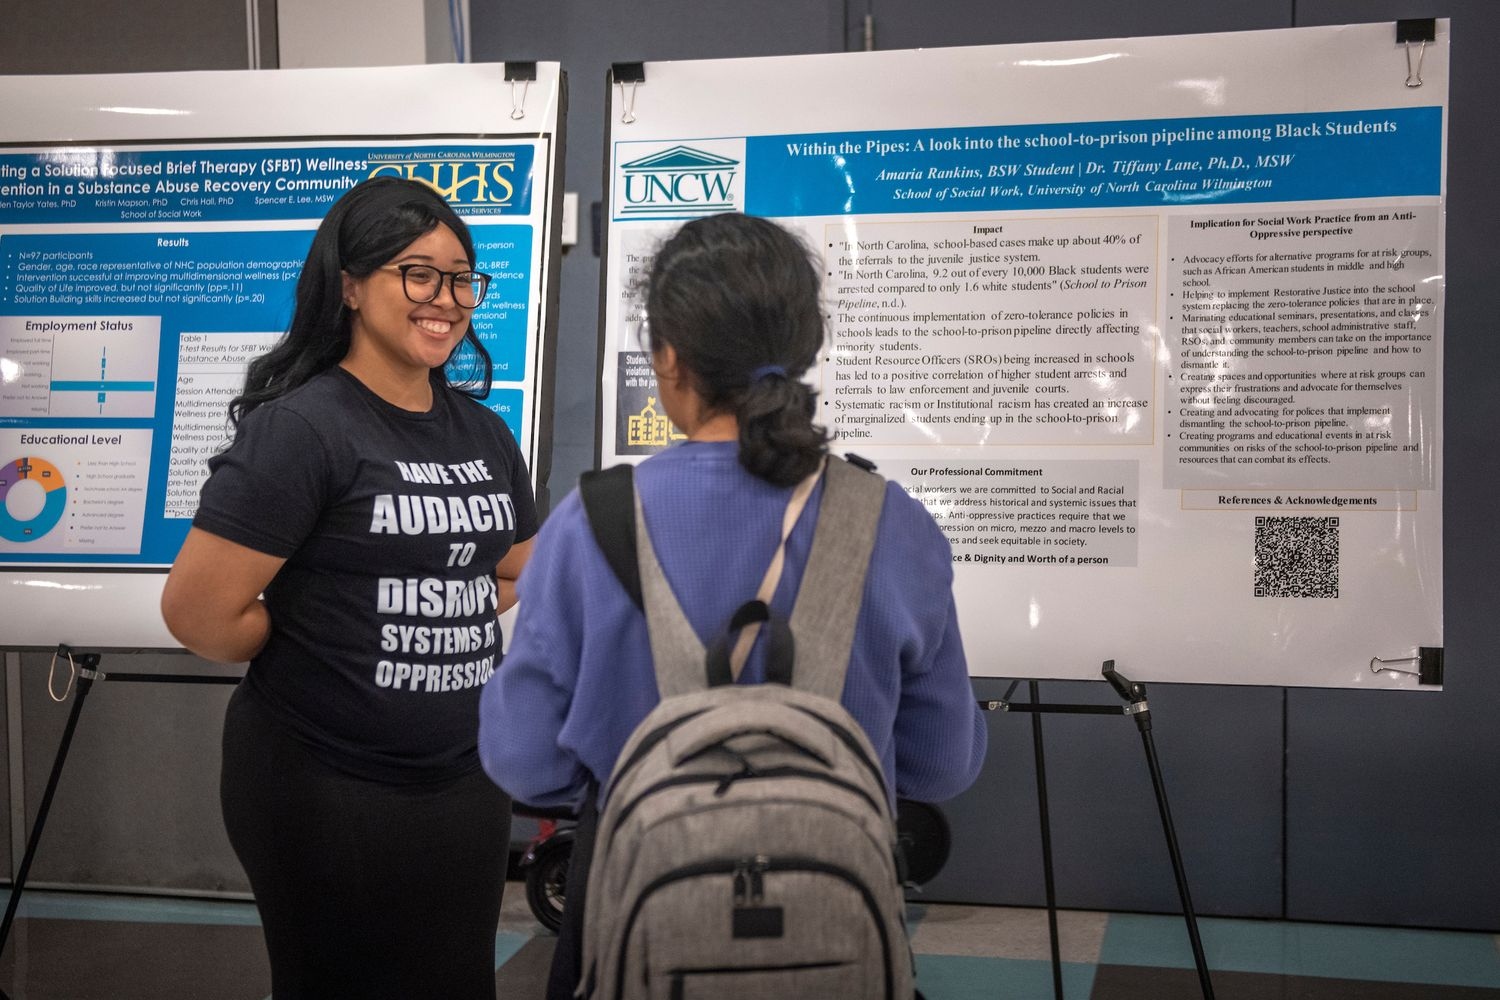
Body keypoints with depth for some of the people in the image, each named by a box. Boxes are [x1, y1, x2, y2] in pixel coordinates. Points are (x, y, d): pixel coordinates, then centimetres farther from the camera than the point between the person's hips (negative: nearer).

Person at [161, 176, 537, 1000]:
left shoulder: (481, 432, 7)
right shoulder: (301, 427, -14)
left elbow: (520, 573, 20)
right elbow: (196, 613, -18)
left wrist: (433, 629, 5)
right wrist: (315, 653, -3)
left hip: (467, 780, 7)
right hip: (323, 787, -6)